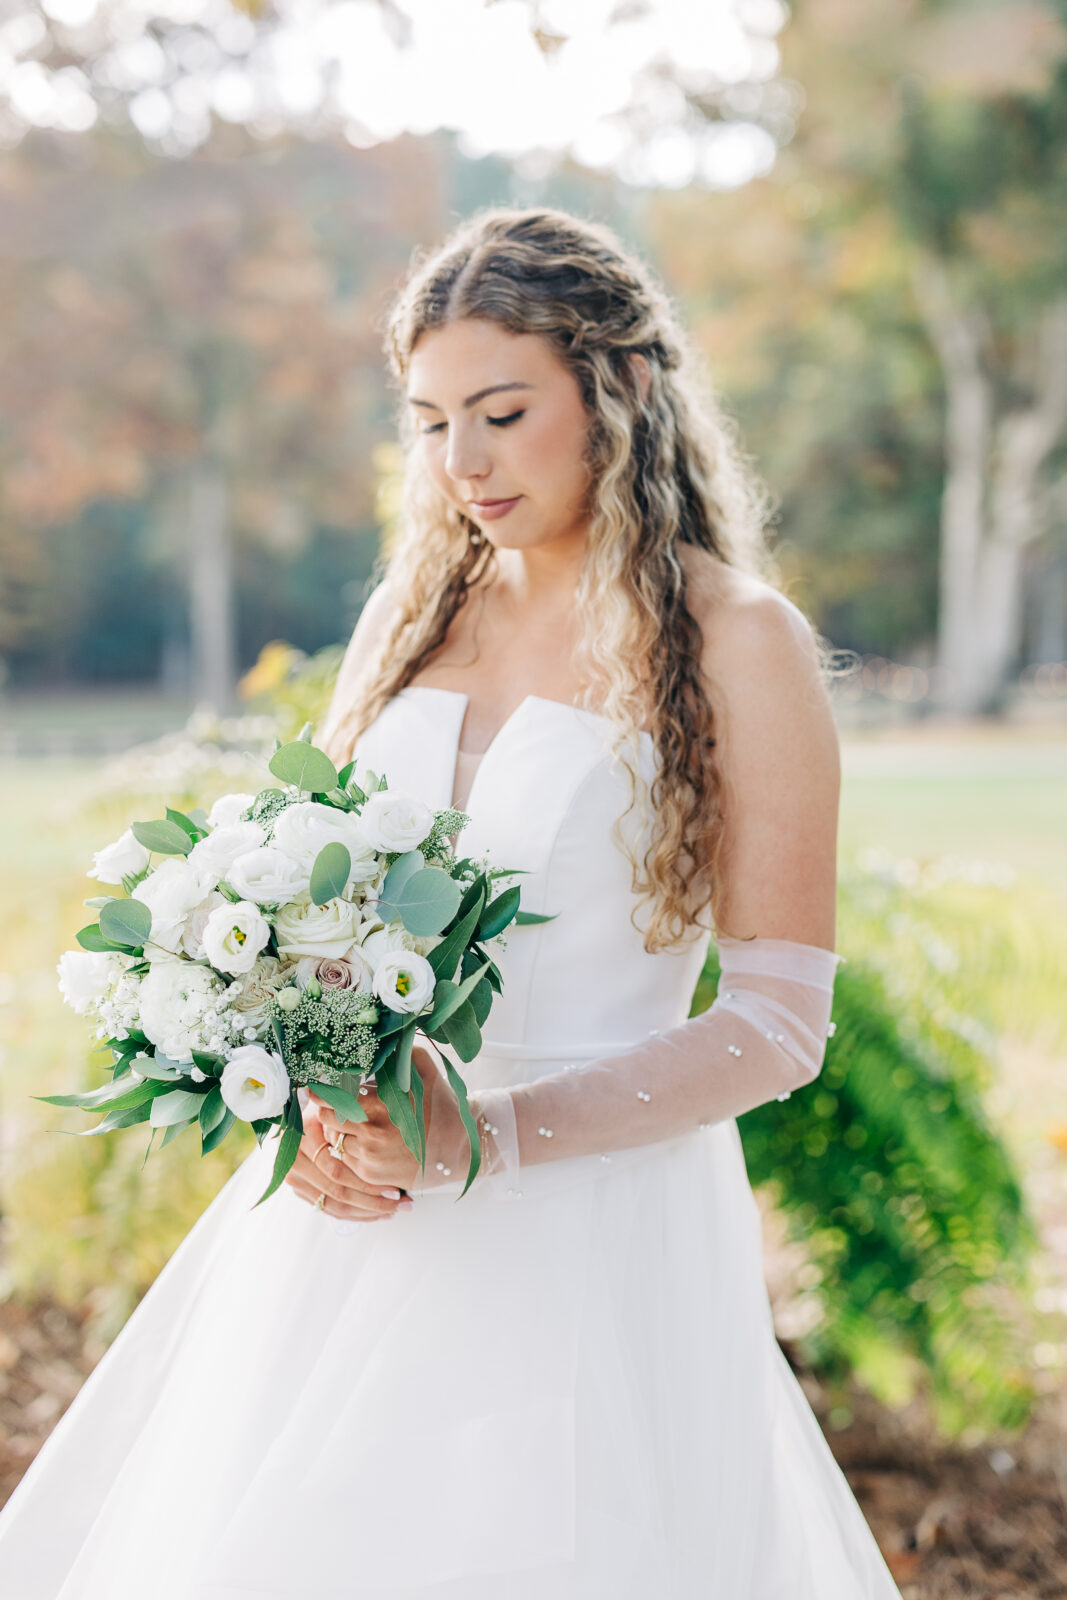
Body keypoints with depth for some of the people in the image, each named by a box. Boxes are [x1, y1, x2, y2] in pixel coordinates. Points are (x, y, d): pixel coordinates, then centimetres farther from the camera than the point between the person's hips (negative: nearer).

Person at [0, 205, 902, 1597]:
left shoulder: (740, 644, -7)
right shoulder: (412, 613, 9)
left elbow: (779, 1023, -9)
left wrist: (492, 1134, -19)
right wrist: (305, 1105, -6)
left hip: (595, 1222, -4)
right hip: (352, 1217, 5)